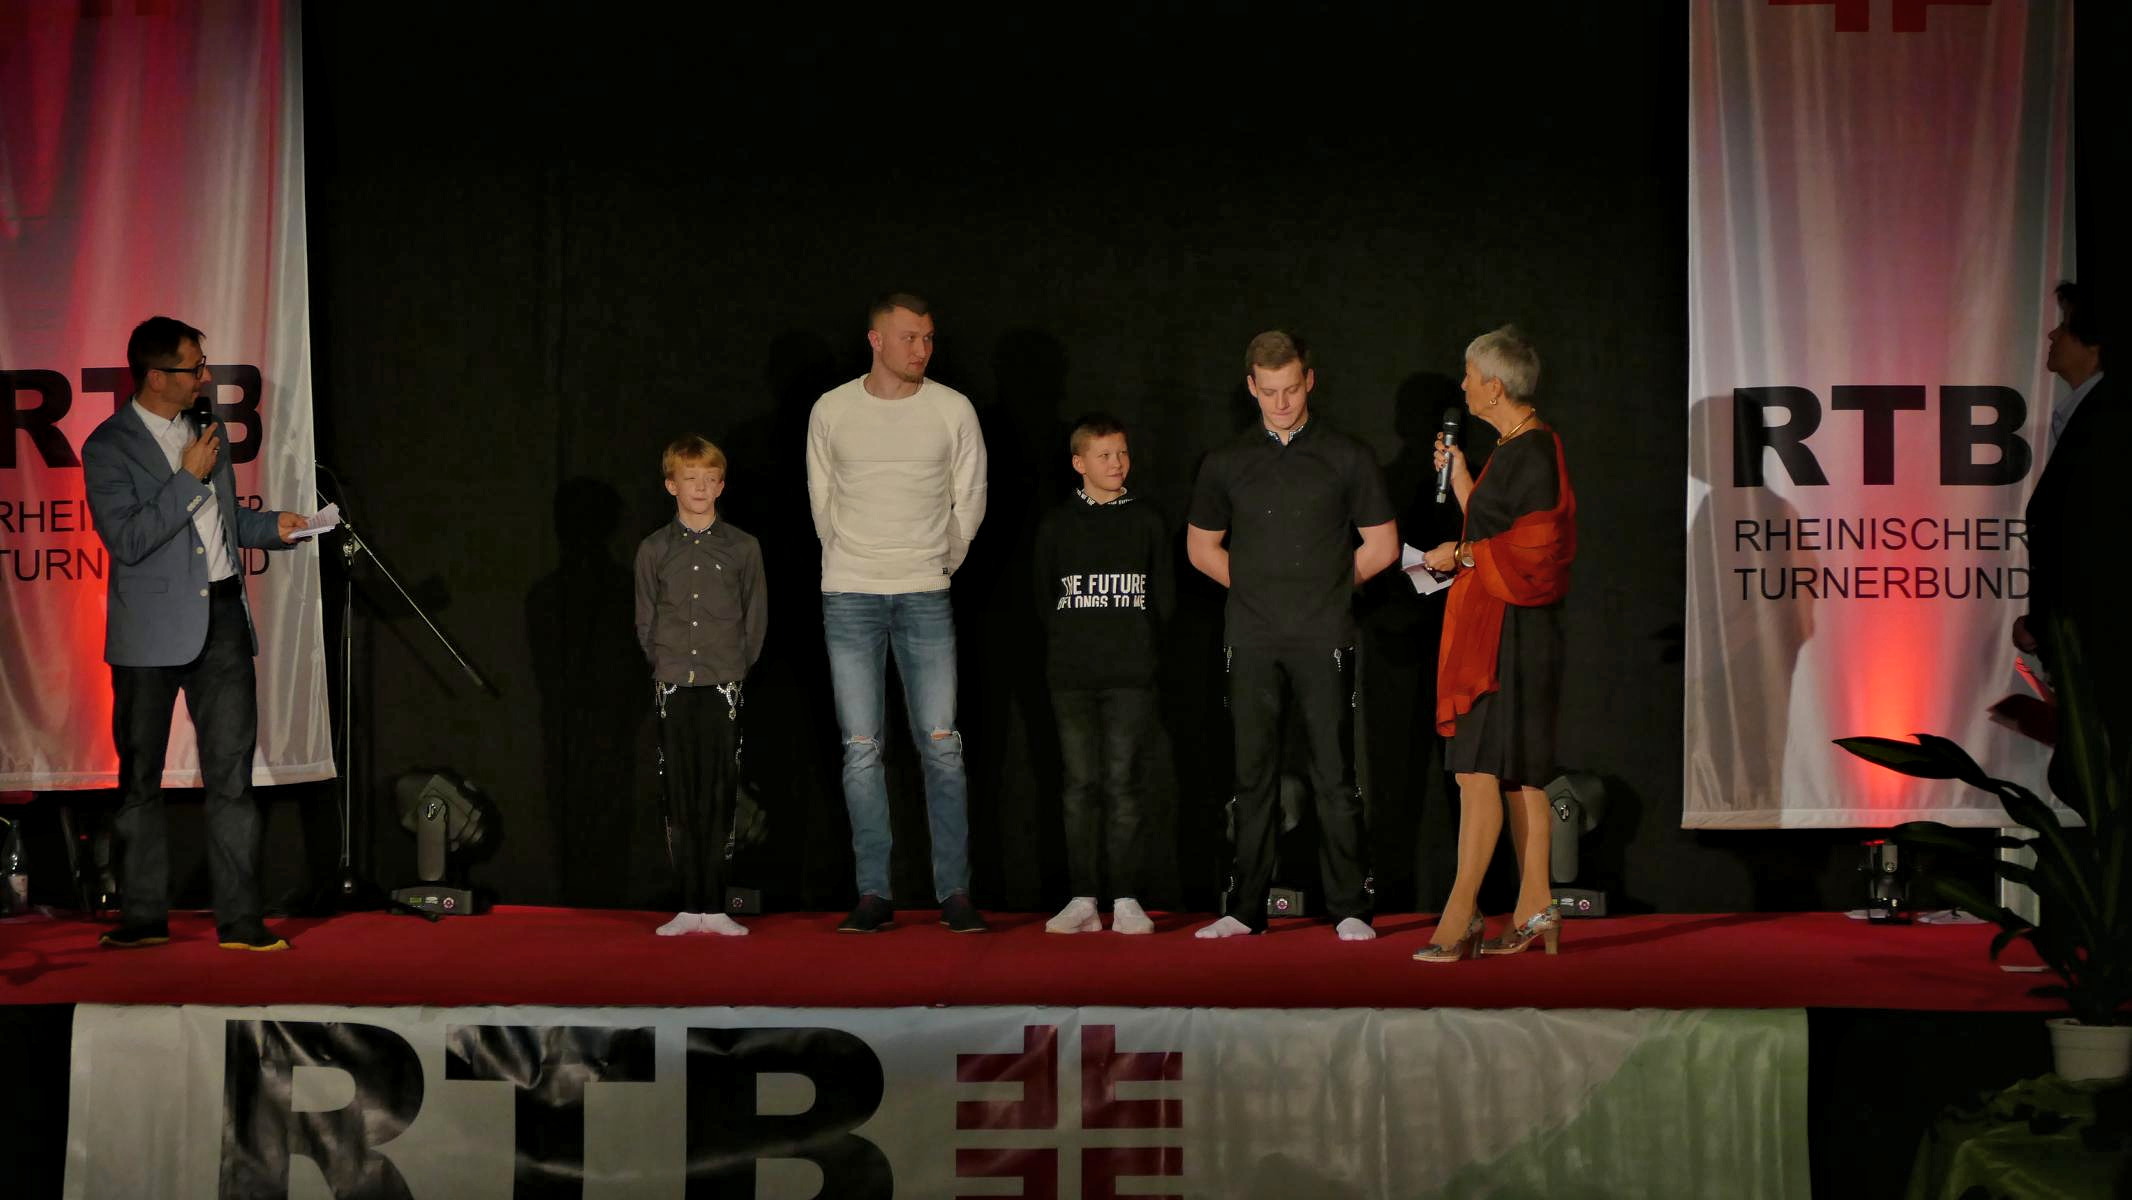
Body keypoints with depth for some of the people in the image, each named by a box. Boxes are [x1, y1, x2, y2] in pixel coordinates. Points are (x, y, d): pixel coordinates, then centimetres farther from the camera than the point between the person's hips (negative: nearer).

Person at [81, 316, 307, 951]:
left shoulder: (208, 426, 12)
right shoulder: (109, 447, -9)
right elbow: (127, 541, -18)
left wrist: (271, 525, 7)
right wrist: (188, 478, -16)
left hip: (223, 616, 5)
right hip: (152, 630, -5)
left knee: (232, 772, 1)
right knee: (140, 777, 6)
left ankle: (239, 919, 4)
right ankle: (143, 916, 17)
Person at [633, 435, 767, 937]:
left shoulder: (743, 548, 4)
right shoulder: (654, 550, 6)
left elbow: (756, 618, 7)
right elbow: (645, 621, 10)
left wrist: (736, 665, 2)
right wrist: (665, 665, 3)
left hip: (723, 687, -1)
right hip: (673, 686, 1)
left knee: (719, 799, -3)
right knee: (680, 800, 1)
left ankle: (715, 908, 0)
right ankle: (690, 908, 5)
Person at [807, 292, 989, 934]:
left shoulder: (953, 410, 3)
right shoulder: (831, 411, 4)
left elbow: (969, 500, 12)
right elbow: (822, 501, 13)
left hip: (926, 596, 0)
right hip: (849, 597, 0)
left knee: (941, 744, -3)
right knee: (860, 749, -1)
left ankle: (954, 892, 3)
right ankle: (874, 894, 5)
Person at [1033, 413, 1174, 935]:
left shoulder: (1147, 521, 8)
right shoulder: (1057, 525, 7)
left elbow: (1164, 599, 10)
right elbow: (1043, 599, 10)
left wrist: (1132, 641, 4)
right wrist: (1073, 641, 4)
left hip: (1130, 675, -1)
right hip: (1071, 676, 1)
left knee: (1122, 783, -3)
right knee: (1080, 784, 1)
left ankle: (1127, 899, 1)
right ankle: (1083, 899, 5)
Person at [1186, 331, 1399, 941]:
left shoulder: (1348, 456, 5)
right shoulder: (1227, 463, 10)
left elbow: (1382, 546, 7)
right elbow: (1201, 547, 17)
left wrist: (1326, 588, 6)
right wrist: (1258, 589, 9)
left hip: (1323, 639, -2)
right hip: (1252, 639, 2)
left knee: (1335, 776, -3)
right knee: (1253, 777, 4)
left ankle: (1350, 909, 3)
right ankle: (1245, 909, 9)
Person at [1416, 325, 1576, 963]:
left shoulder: (1535, 452, -14)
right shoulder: (1510, 448, 16)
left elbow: (1534, 547, -20)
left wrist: (1461, 555, -10)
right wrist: (1460, 480, 20)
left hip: (1511, 624, -10)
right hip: (1487, 624, 10)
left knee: (1480, 766, -12)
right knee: (1517, 771, 9)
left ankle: (1460, 915, -13)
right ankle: (1535, 905, 11)